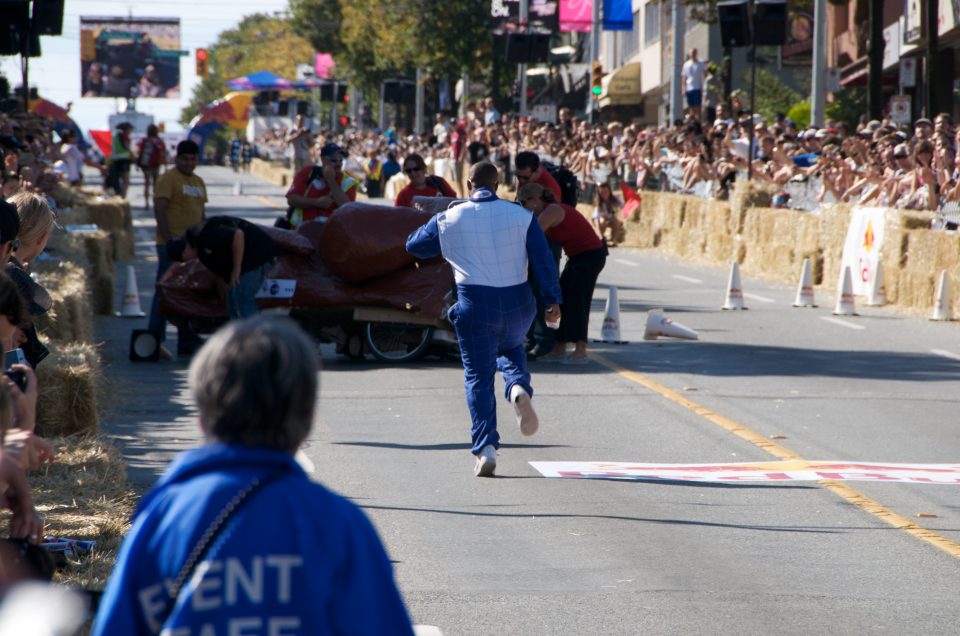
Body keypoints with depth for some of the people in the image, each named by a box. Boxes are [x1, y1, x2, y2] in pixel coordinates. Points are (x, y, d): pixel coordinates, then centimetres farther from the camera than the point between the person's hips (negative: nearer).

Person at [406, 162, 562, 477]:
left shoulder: (450, 219, 0)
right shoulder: (520, 216, 1)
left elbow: (414, 245, 13)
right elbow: (543, 259, -4)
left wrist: (435, 223, 30)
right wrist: (553, 300, -1)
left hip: (475, 306, -1)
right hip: (517, 303, 2)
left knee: (478, 377, 6)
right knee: (511, 350, 30)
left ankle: (485, 448, -7)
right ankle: (519, 387, -4)